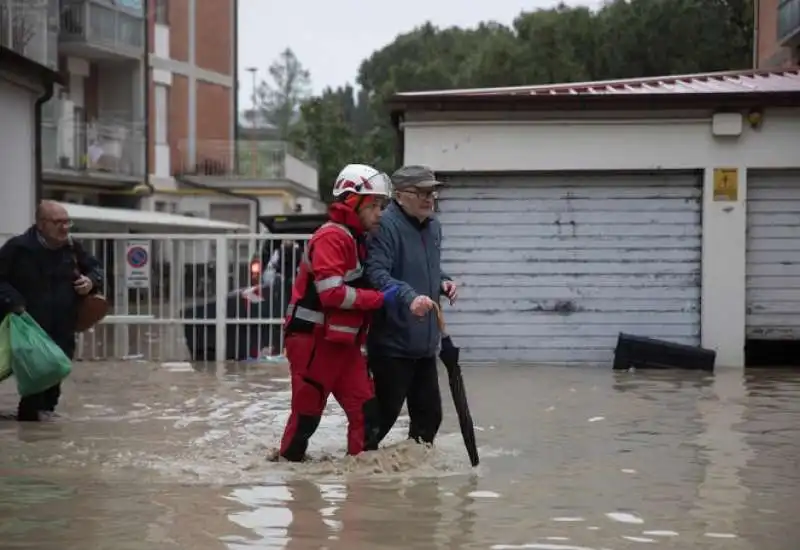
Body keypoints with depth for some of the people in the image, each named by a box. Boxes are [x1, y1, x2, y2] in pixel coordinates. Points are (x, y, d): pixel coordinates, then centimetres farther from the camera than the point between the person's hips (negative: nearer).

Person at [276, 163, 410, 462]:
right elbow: (332, 292, -25)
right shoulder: (331, 238, -16)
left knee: (365, 408, 1)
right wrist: (380, 297, -21)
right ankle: (287, 460, 17)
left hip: (343, 342, 9)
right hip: (314, 340, -9)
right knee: (308, 410, 1)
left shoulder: (356, 239, 15)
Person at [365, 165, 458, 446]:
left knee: (429, 412, 14)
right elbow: (376, 273, -27)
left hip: (425, 342, 9)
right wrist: (410, 297, -40)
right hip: (392, 341, -8)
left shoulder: (433, 226, 13)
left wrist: (442, 282, 8)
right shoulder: (386, 225, -16)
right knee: (386, 412, -4)